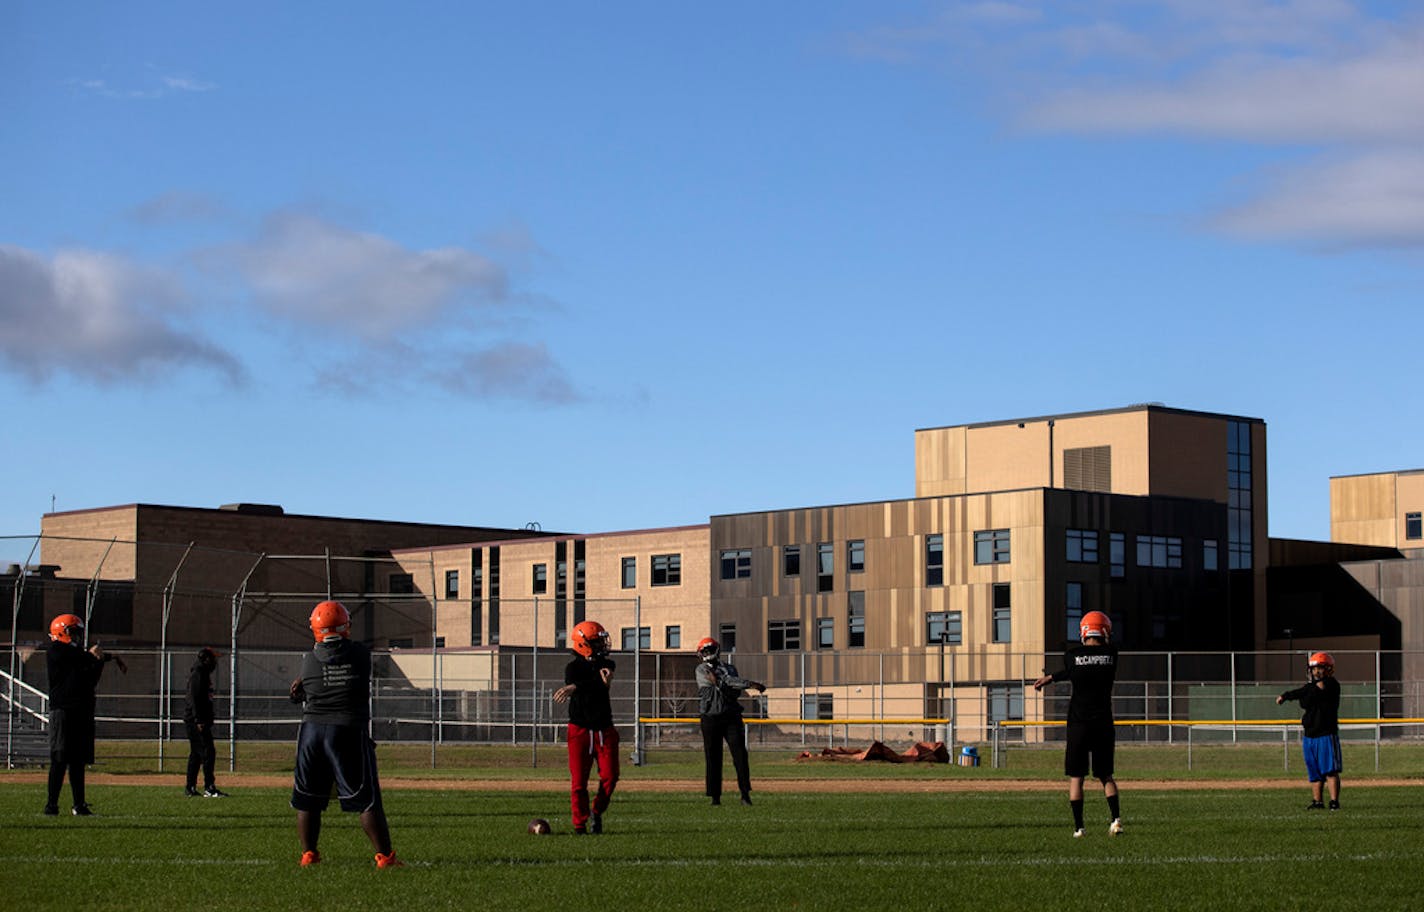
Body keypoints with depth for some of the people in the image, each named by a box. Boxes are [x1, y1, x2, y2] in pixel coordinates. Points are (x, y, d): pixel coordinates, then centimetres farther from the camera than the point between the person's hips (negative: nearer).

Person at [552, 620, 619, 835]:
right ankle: (580, 824, 7)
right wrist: (600, 683, -40)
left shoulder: (607, 665, 6)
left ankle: (597, 812, 18)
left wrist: (575, 687, -33)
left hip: (604, 730, 3)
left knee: (610, 776, -5)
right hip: (580, 728, -3)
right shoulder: (574, 668, -4)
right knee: (579, 780, -4)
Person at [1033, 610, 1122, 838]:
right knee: (1106, 775, 14)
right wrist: (1051, 677, 22)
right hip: (1104, 723, 2)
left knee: (1076, 777, 6)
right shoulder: (1111, 655, 1)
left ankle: (1078, 827, 3)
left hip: (1079, 725, -2)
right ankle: (1116, 819, -2)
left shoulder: (1072, 656, -8)